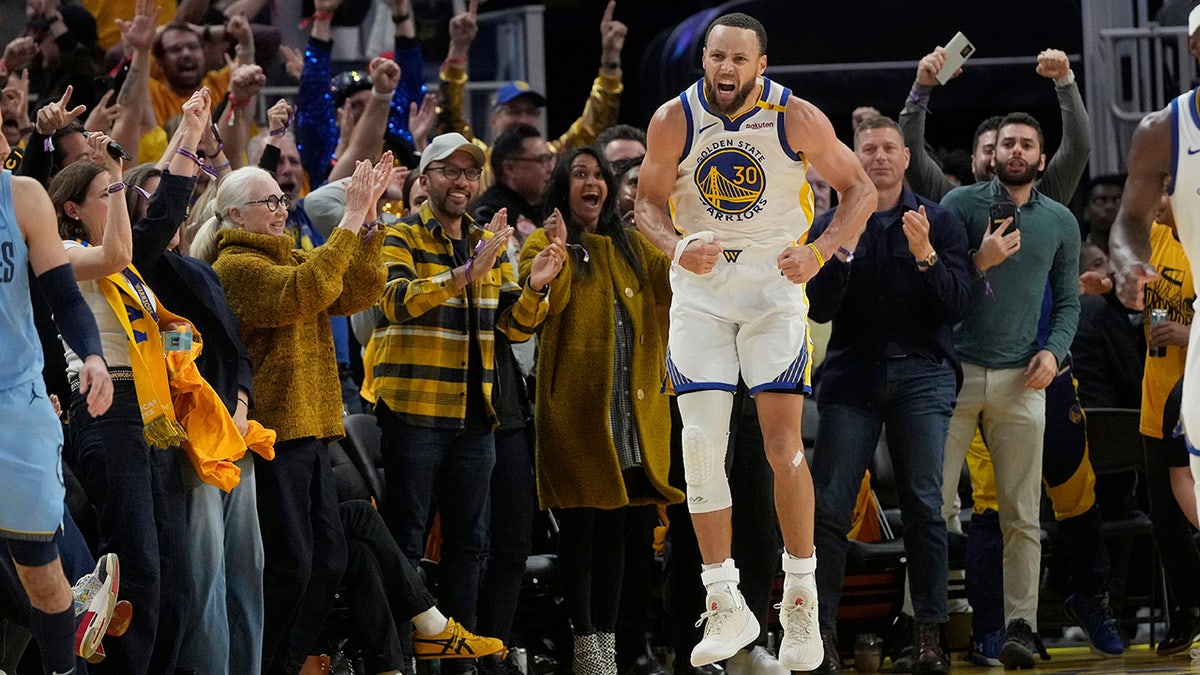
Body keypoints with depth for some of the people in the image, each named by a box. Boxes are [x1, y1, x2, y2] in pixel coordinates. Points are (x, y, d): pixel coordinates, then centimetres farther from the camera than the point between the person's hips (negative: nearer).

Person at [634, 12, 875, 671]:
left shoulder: (796, 118, -12)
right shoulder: (674, 120, -9)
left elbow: (860, 189, -2)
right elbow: (649, 201, 4)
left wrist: (818, 252, -18)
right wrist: (677, 247, -17)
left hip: (775, 281, -1)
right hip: (700, 283, 1)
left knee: (784, 447, -8)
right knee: (701, 442, -6)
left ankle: (801, 597, 7)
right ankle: (725, 606, 2)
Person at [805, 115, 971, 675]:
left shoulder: (938, 223, 7)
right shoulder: (829, 226, 9)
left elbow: (956, 307, -1)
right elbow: (819, 309, 0)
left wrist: (925, 256, -17)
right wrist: (843, 252, -14)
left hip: (922, 375, -1)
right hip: (852, 375, 1)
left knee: (924, 505, -4)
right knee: (829, 505, -7)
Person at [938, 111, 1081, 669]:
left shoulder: (1059, 222, 12)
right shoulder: (961, 204, 4)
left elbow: (1068, 300, 15)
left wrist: (1054, 350, -1)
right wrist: (981, 261, -14)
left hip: (1020, 379, 2)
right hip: (955, 371, -2)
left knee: (1022, 515, -1)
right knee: (934, 504, -6)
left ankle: (1020, 625, -1)